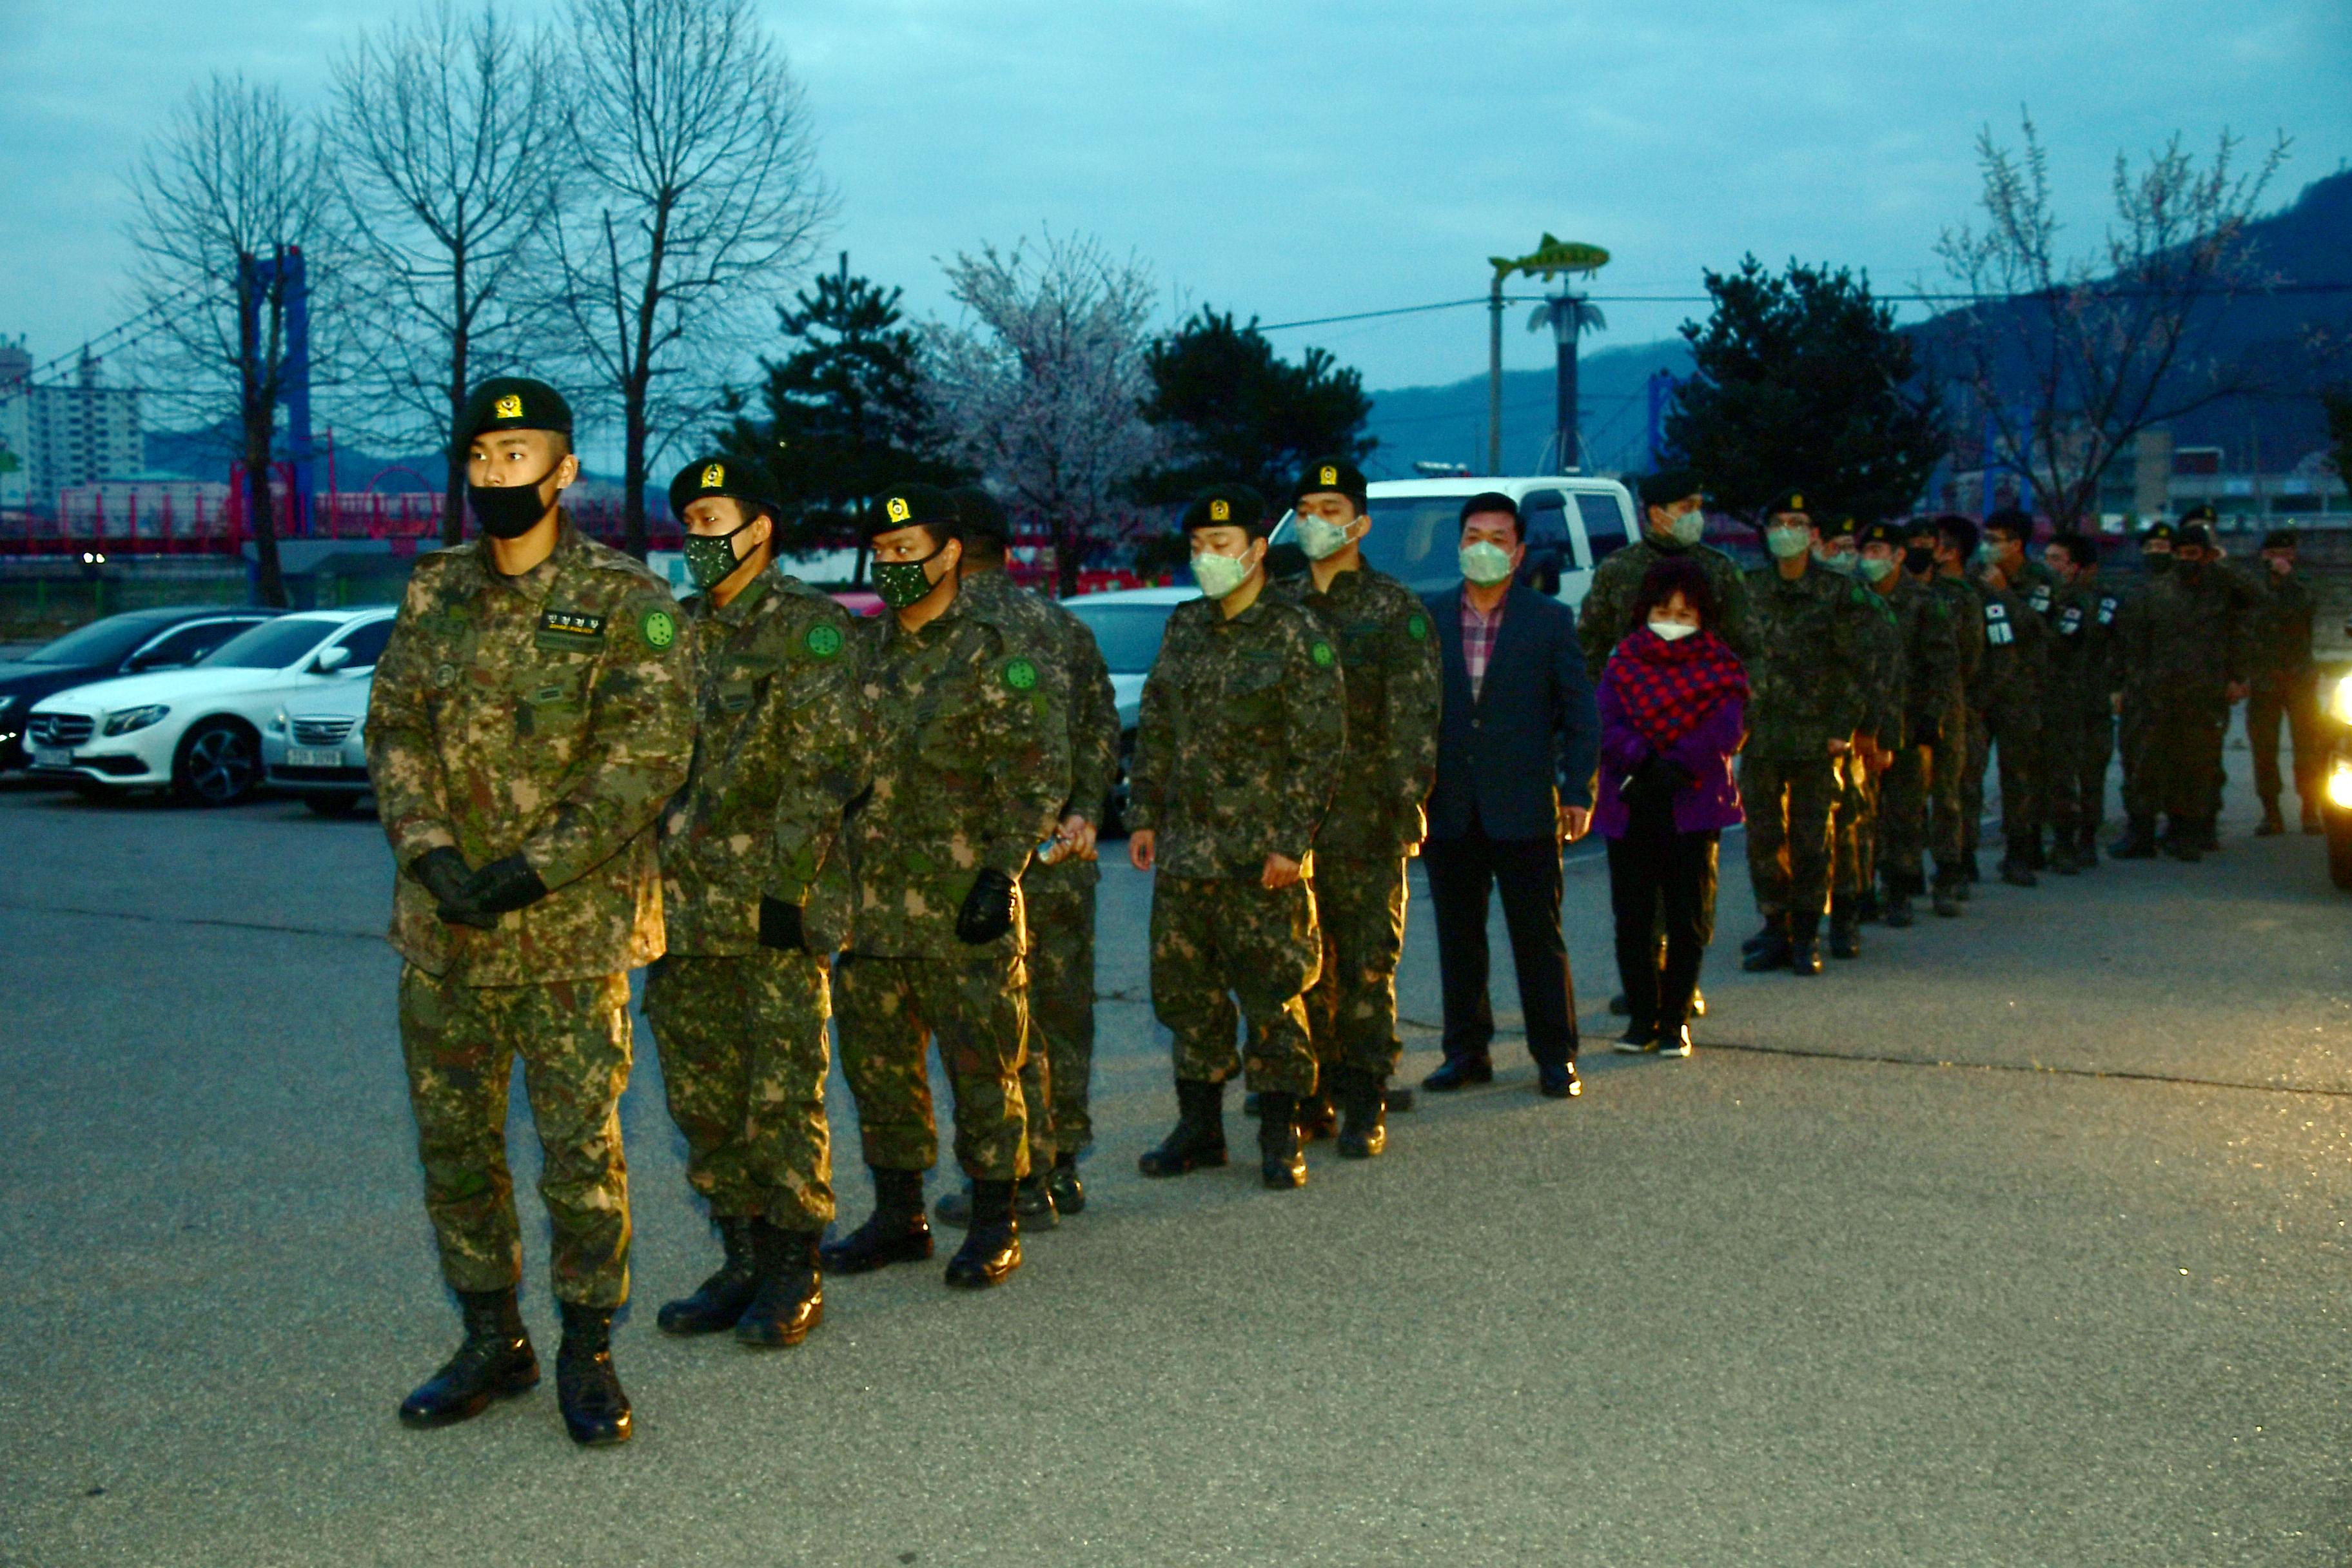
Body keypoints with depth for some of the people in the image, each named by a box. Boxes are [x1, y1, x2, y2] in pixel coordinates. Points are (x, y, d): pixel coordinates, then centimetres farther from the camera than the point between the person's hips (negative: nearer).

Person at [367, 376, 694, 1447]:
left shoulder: (627, 603, -5)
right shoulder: (434, 593, 10)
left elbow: (646, 756, -11)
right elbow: (394, 729, 6)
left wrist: (529, 872, -17)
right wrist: (432, 856, -10)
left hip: (571, 926, -5)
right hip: (442, 923, 5)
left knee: (581, 1146, -1)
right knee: (452, 1140, 12)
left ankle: (587, 1352, 15)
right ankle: (491, 1341, 27)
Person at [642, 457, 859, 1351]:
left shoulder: (811, 627, -5)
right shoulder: (676, 631, 16)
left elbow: (821, 771, -11)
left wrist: (788, 887, -16)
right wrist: (647, 878, 14)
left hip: (775, 903, -7)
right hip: (684, 907, 7)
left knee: (782, 1093, -3)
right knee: (701, 1096, 10)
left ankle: (794, 1271, 8)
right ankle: (742, 1260, 21)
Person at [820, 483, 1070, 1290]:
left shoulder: (1001, 652, -6)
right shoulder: (867, 653, 14)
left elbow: (1038, 775, -9)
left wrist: (1004, 870, -16)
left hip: (965, 901, -6)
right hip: (873, 899, 7)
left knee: (982, 1064, 0)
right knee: (877, 1062, 11)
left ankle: (995, 1224, 11)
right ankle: (898, 1214, 23)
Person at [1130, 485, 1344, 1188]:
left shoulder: (1297, 634, -7)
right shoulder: (1185, 626, 11)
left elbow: (1319, 747, -10)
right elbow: (1154, 728, 17)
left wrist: (1291, 841, -14)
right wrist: (1143, 815, 12)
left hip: (1261, 859, -6)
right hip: (1184, 849, 6)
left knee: (1273, 995, 0)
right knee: (1184, 990, 11)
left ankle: (1280, 1137, 11)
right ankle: (1200, 1126, 23)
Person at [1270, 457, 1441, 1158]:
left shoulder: (1396, 609, 0)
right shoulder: (1279, 606, 13)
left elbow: (1414, 717, -5)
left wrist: (1404, 806, -14)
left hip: (1365, 819, -4)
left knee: (1367, 966, -1)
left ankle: (1364, 1106, 7)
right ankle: (1312, 1096, 17)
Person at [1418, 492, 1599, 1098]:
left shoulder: (1550, 620, 2)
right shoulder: (1428, 617, 7)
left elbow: (1581, 713, 1)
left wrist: (1579, 792, -7)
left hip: (1523, 809, -2)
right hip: (1449, 810, 2)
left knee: (1539, 938, 3)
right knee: (1458, 937, 10)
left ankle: (1555, 1058, 12)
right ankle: (1467, 1052, 20)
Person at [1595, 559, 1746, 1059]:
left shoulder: (1719, 667, 8)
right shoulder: (1623, 664, 10)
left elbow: (1727, 731, -6)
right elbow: (1607, 727, -3)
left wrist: (1677, 768, -19)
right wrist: (1646, 761, -20)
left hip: (1693, 809, 0)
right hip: (1629, 810, 1)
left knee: (1689, 918, 2)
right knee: (1632, 918, 0)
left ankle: (1675, 1018, 12)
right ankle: (1642, 1016, 11)